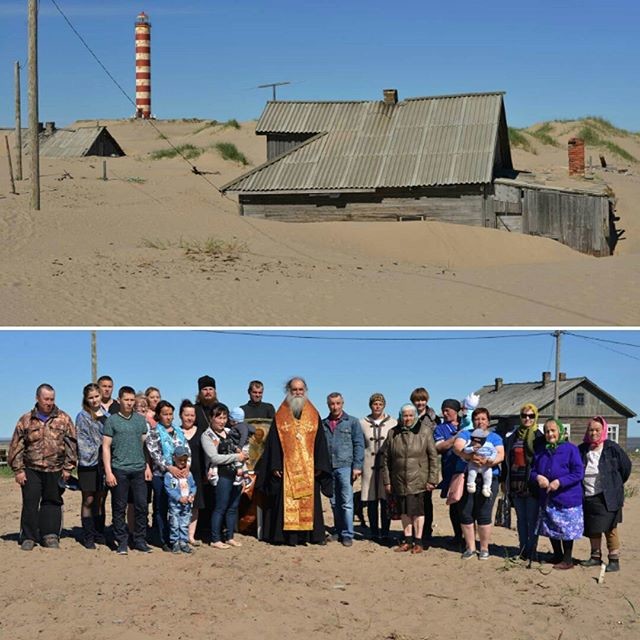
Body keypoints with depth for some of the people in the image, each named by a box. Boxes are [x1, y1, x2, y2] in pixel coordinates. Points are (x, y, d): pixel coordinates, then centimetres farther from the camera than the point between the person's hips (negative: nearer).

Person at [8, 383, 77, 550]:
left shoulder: (63, 419, 3)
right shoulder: (26, 420, 5)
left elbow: (71, 444, 2)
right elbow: (16, 447, 5)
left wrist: (68, 468, -2)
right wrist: (18, 470, 0)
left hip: (55, 471, 0)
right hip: (31, 470, 0)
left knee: (52, 502, 6)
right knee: (30, 503, 0)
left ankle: (50, 536, 14)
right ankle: (28, 537, 8)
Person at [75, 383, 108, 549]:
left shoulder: (106, 415, 13)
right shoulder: (83, 417, -3)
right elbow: (82, 440, -9)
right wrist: (96, 453, -14)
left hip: (105, 462, 5)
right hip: (89, 463, -5)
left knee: (100, 500, 10)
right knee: (88, 500, -1)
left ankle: (99, 534, 17)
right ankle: (88, 537, 3)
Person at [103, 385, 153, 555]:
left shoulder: (140, 420, 11)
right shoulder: (111, 420, 1)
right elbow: (106, 447, -1)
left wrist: (147, 466, 8)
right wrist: (108, 471, -7)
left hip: (139, 469, 3)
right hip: (119, 469, -3)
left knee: (142, 506, 2)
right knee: (119, 508, 2)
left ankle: (140, 540, 12)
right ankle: (122, 542, 10)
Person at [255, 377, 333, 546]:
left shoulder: (313, 416, 9)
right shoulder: (280, 416, 6)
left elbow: (320, 442, 6)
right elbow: (273, 442, 2)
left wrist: (320, 466, -3)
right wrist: (275, 466, -7)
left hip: (308, 468, 1)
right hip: (286, 468, -1)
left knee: (309, 502, 1)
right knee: (286, 502, -4)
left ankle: (306, 535, 6)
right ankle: (287, 535, -1)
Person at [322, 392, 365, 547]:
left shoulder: (352, 422, 5)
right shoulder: (323, 424, 12)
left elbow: (359, 445, 0)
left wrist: (357, 466, -8)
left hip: (345, 466, -3)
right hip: (328, 468, 3)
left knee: (347, 502, -6)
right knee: (334, 503, 9)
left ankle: (347, 534, -2)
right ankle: (338, 531, 18)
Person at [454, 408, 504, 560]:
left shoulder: (495, 437, 16)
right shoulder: (465, 434, 15)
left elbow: (501, 455, -1)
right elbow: (457, 447, -5)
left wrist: (491, 461, -22)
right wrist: (469, 456, -24)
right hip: (467, 478, 1)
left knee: (484, 515, -4)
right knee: (466, 514, 1)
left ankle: (484, 548, 8)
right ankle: (470, 547, 13)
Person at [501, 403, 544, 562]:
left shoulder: (539, 438, -3)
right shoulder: (512, 437, 11)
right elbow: (506, 460, 14)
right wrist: (504, 481, 12)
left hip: (532, 485, -5)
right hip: (516, 484, 5)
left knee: (532, 519, -1)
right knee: (521, 518, 12)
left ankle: (531, 551, 4)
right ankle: (522, 549, 18)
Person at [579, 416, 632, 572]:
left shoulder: (612, 448, -5)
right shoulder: (582, 450, 6)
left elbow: (626, 467, 4)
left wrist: (616, 485, 11)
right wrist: (580, 490, 12)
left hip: (607, 498, -4)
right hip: (588, 498, 4)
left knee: (609, 529, -4)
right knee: (592, 530, 12)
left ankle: (614, 559, 3)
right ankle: (595, 556, 24)